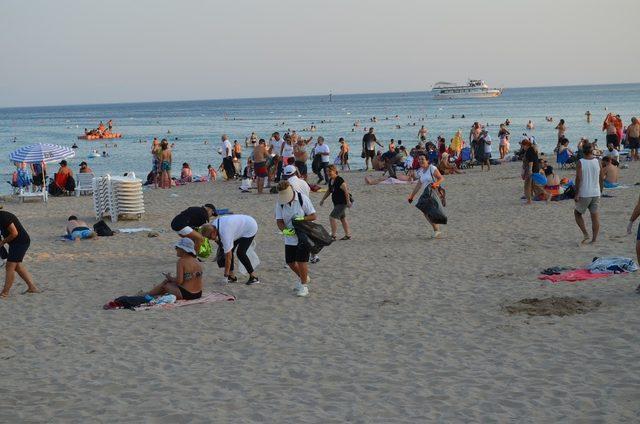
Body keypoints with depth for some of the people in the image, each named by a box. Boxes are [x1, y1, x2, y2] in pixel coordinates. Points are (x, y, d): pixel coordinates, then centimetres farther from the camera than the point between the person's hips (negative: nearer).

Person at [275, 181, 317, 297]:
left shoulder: (303, 199, -14)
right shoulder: (280, 203, -3)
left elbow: (313, 216, -10)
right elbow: (279, 221, -5)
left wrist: (302, 219, -28)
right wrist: (284, 230, -25)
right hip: (290, 236, 5)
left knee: (301, 260, -11)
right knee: (290, 261, 9)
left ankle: (303, 286, 3)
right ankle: (303, 277, 36)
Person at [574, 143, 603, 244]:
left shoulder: (580, 162, -10)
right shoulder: (597, 162, 2)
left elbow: (578, 179, -15)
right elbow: (601, 178, 8)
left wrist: (576, 194, -10)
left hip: (584, 194, -4)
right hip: (596, 193, 4)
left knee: (577, 213, 14)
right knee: (595, 216, 8)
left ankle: (585, 234, 0)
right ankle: (594, 239, 8)